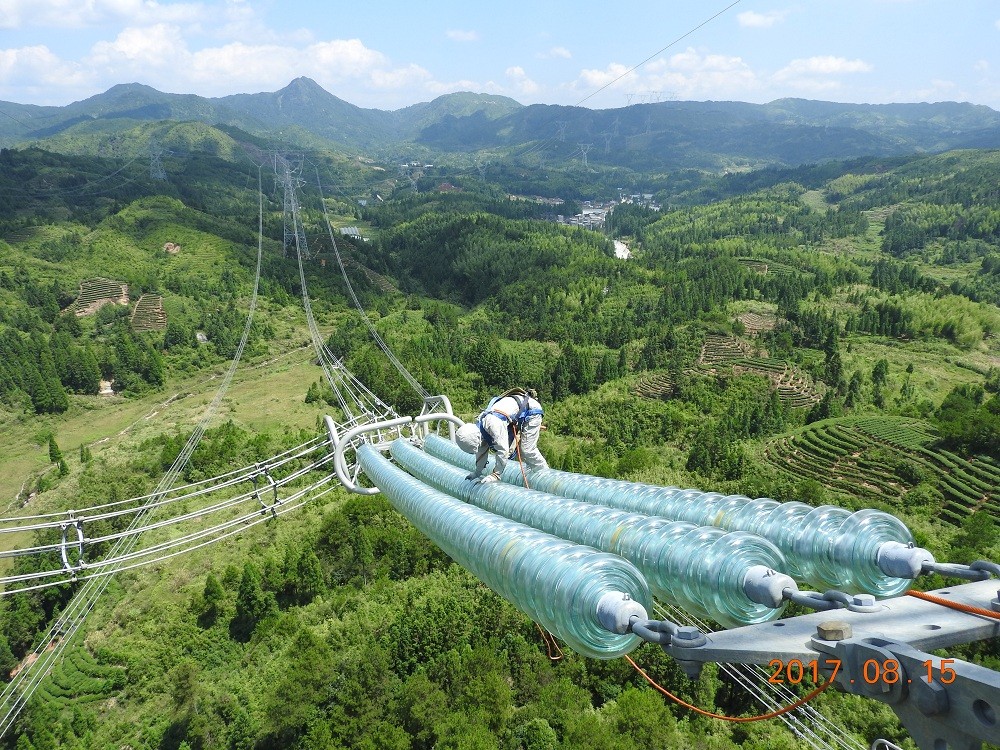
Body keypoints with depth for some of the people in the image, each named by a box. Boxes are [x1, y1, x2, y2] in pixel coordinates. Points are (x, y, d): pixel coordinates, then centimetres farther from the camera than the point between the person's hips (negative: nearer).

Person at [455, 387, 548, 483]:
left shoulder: (493, 424, -37)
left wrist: (496, 475, -25)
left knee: (526, 449, -12)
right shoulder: (478, 423, -8)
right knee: (515, 449, 10)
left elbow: (503, 450, -35)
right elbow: (482, 449, 6)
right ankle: (532, 471, 24)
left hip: (532, 410, -9)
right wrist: (478, 472, 12)